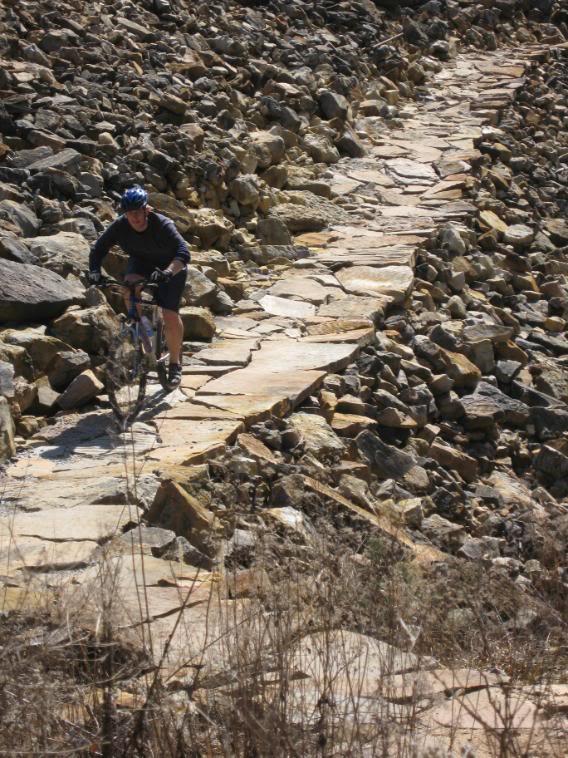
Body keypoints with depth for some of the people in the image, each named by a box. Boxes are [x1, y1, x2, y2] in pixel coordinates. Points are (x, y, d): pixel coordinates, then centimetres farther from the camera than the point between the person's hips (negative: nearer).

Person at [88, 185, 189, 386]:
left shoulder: (162, 225, -33)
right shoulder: (120, 226, -22)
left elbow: (183, 253, -43)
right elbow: (99, 249, -17)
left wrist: (168, 272, -61)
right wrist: (94, 271, -36)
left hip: (169, 267, -3)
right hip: (140, 262, 4)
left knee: (170, 315, -13)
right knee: (129, 288, -30)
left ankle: (175, 363, 6)